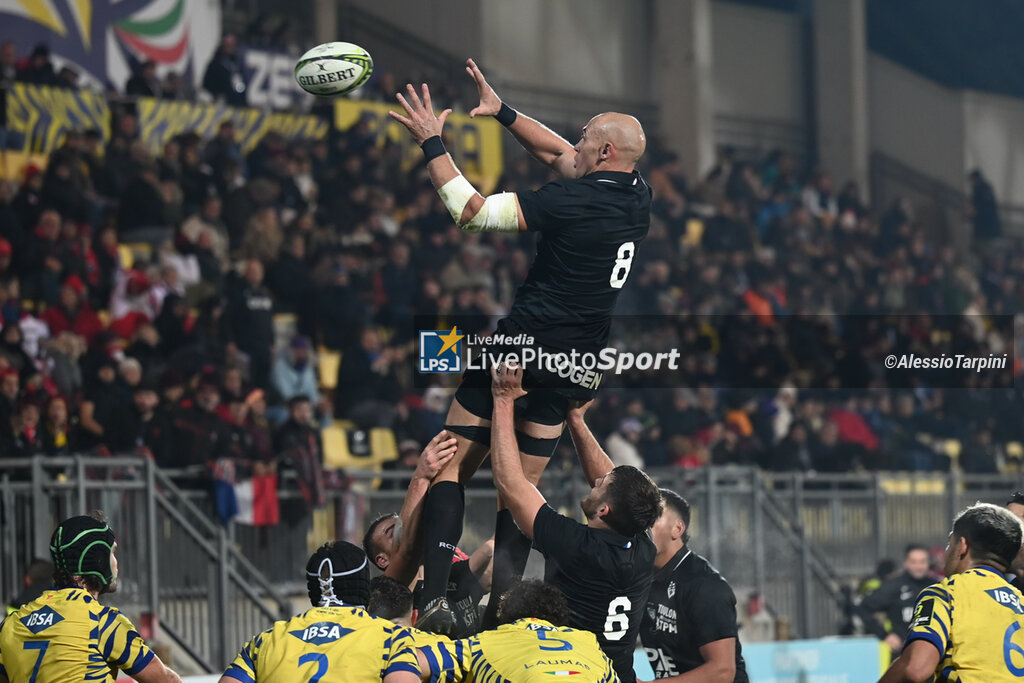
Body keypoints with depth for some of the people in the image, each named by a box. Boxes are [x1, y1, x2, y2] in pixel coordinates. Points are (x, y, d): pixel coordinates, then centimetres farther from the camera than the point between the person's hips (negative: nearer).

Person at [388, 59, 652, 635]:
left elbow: (471, 211, -16)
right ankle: (501, 613, 3)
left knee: (451, 467, 3)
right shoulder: (639, 198, 5)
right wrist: (501, 111, 22)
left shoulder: (577, 201, -16)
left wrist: (432, 142, -7)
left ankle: (435, 597, -12)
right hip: (576, 366, 6)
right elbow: (558, 155, 20)